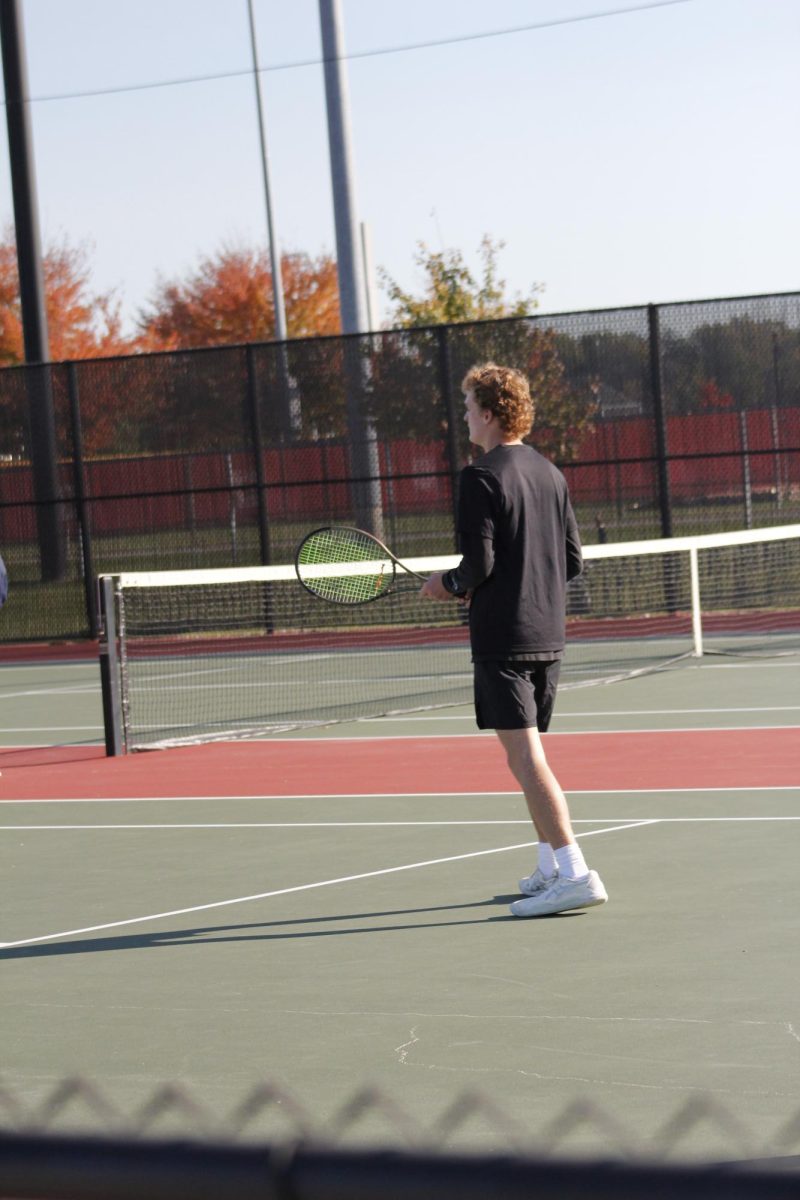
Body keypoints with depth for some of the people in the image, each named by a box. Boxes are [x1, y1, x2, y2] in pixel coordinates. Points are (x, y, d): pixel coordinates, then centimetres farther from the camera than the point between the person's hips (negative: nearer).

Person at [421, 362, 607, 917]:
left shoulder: (481, 477, -12)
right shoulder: (551, 474, 10)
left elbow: (479, 564, -16)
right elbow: (573, 561, 12)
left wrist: (449, 584, 3)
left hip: (502, 638, -8)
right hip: (549, 634, 8)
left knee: (525, 757, -9)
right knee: (531, 755, 19)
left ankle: (575, 875, -16)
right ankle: (552, 867, 23)